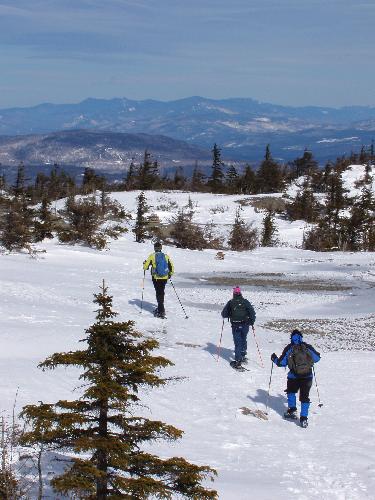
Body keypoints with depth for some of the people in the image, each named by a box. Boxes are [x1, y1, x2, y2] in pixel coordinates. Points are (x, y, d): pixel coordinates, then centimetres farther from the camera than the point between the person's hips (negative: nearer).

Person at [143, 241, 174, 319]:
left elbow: (145, 267, -3)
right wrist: (170, 274, 25)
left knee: (159, 293, 0)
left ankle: (161, 312, -6)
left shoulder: (152, 256, -7)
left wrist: (144, 264, 20)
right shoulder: (166, 256, 2)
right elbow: (171, 267, 8)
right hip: (164, 278, 3)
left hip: (156, 278, -3)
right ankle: (160, 308, 29)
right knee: (162, 292, 18)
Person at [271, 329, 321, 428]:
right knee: (304, 396, 7)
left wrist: (274, 359, 19)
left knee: (291, 391, 28)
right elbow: (317, 358, 12)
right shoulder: (308, 347, 2)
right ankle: (303, 418, 2)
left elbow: (281, 363, -1)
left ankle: (292, 410, 23)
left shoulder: (289, 348, -2)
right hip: (307, 376, 1)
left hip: (294, 376, -1)